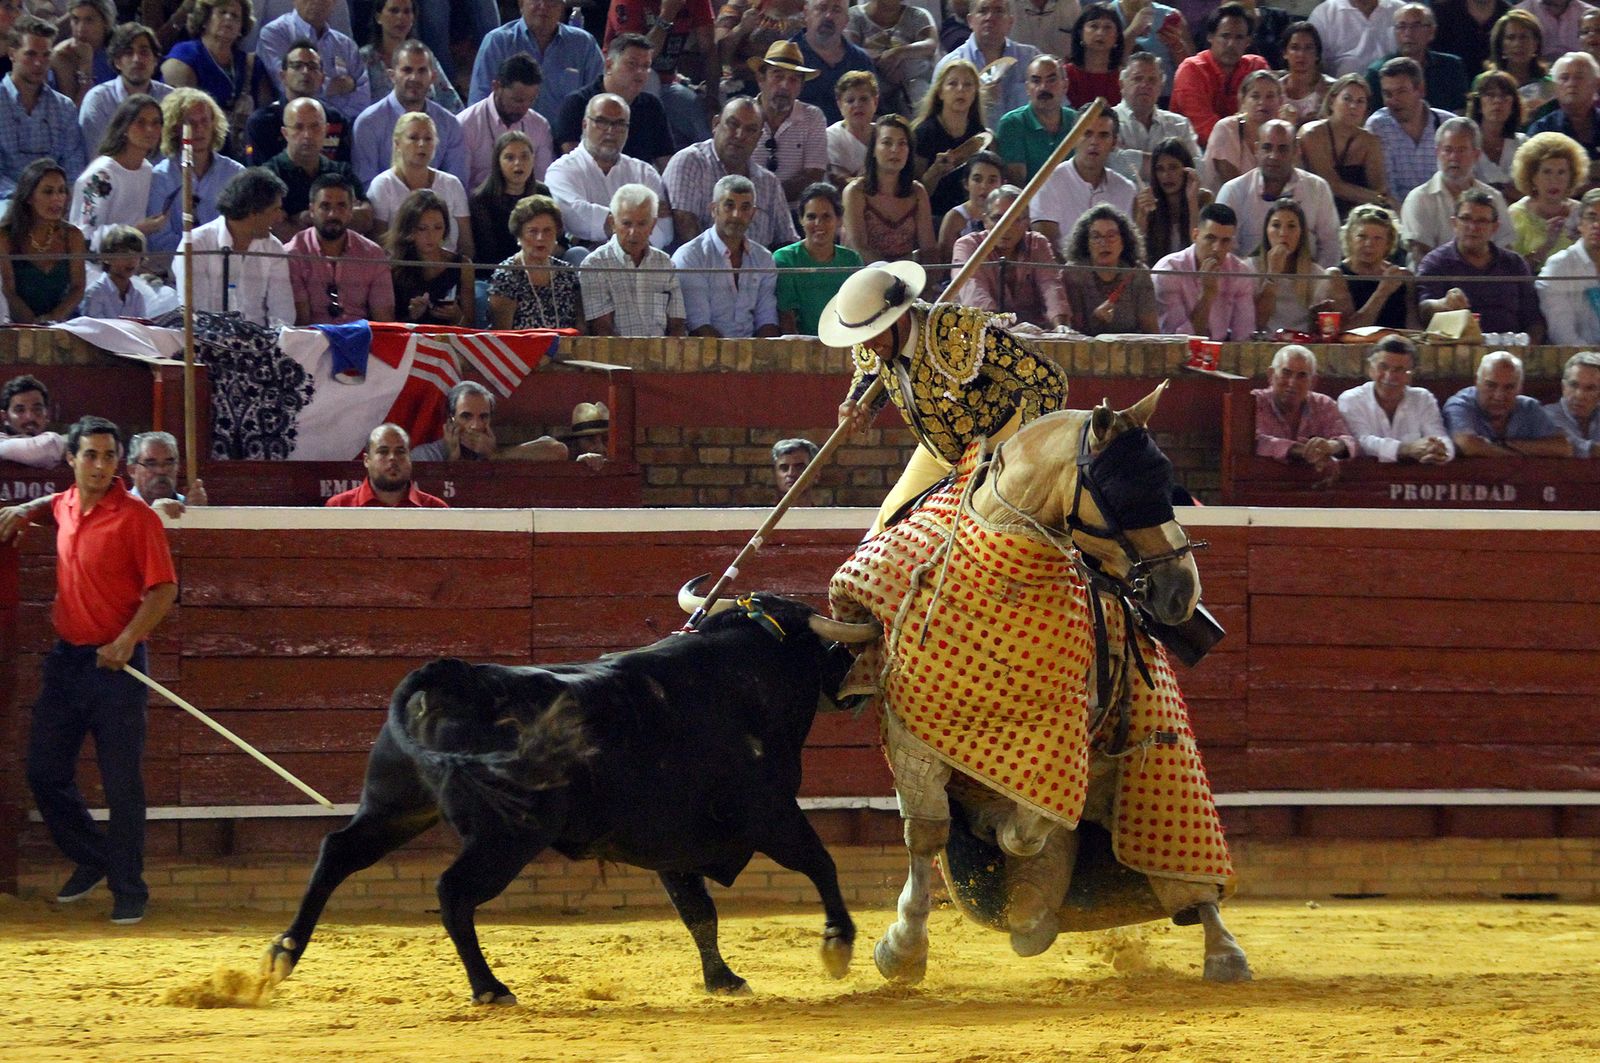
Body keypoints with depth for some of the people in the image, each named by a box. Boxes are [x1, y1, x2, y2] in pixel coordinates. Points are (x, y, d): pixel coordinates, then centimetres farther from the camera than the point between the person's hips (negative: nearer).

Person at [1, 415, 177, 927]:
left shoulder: (136, 517, -11)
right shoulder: (64, 507, 8)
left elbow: (164, 589, -13)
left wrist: (126, 641, -22)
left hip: (115, 663, -7)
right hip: (67, 656, 7)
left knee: (122, 783, -4)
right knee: (45, 773, 8)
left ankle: (129, 890, 5)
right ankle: (92, 860, 28)